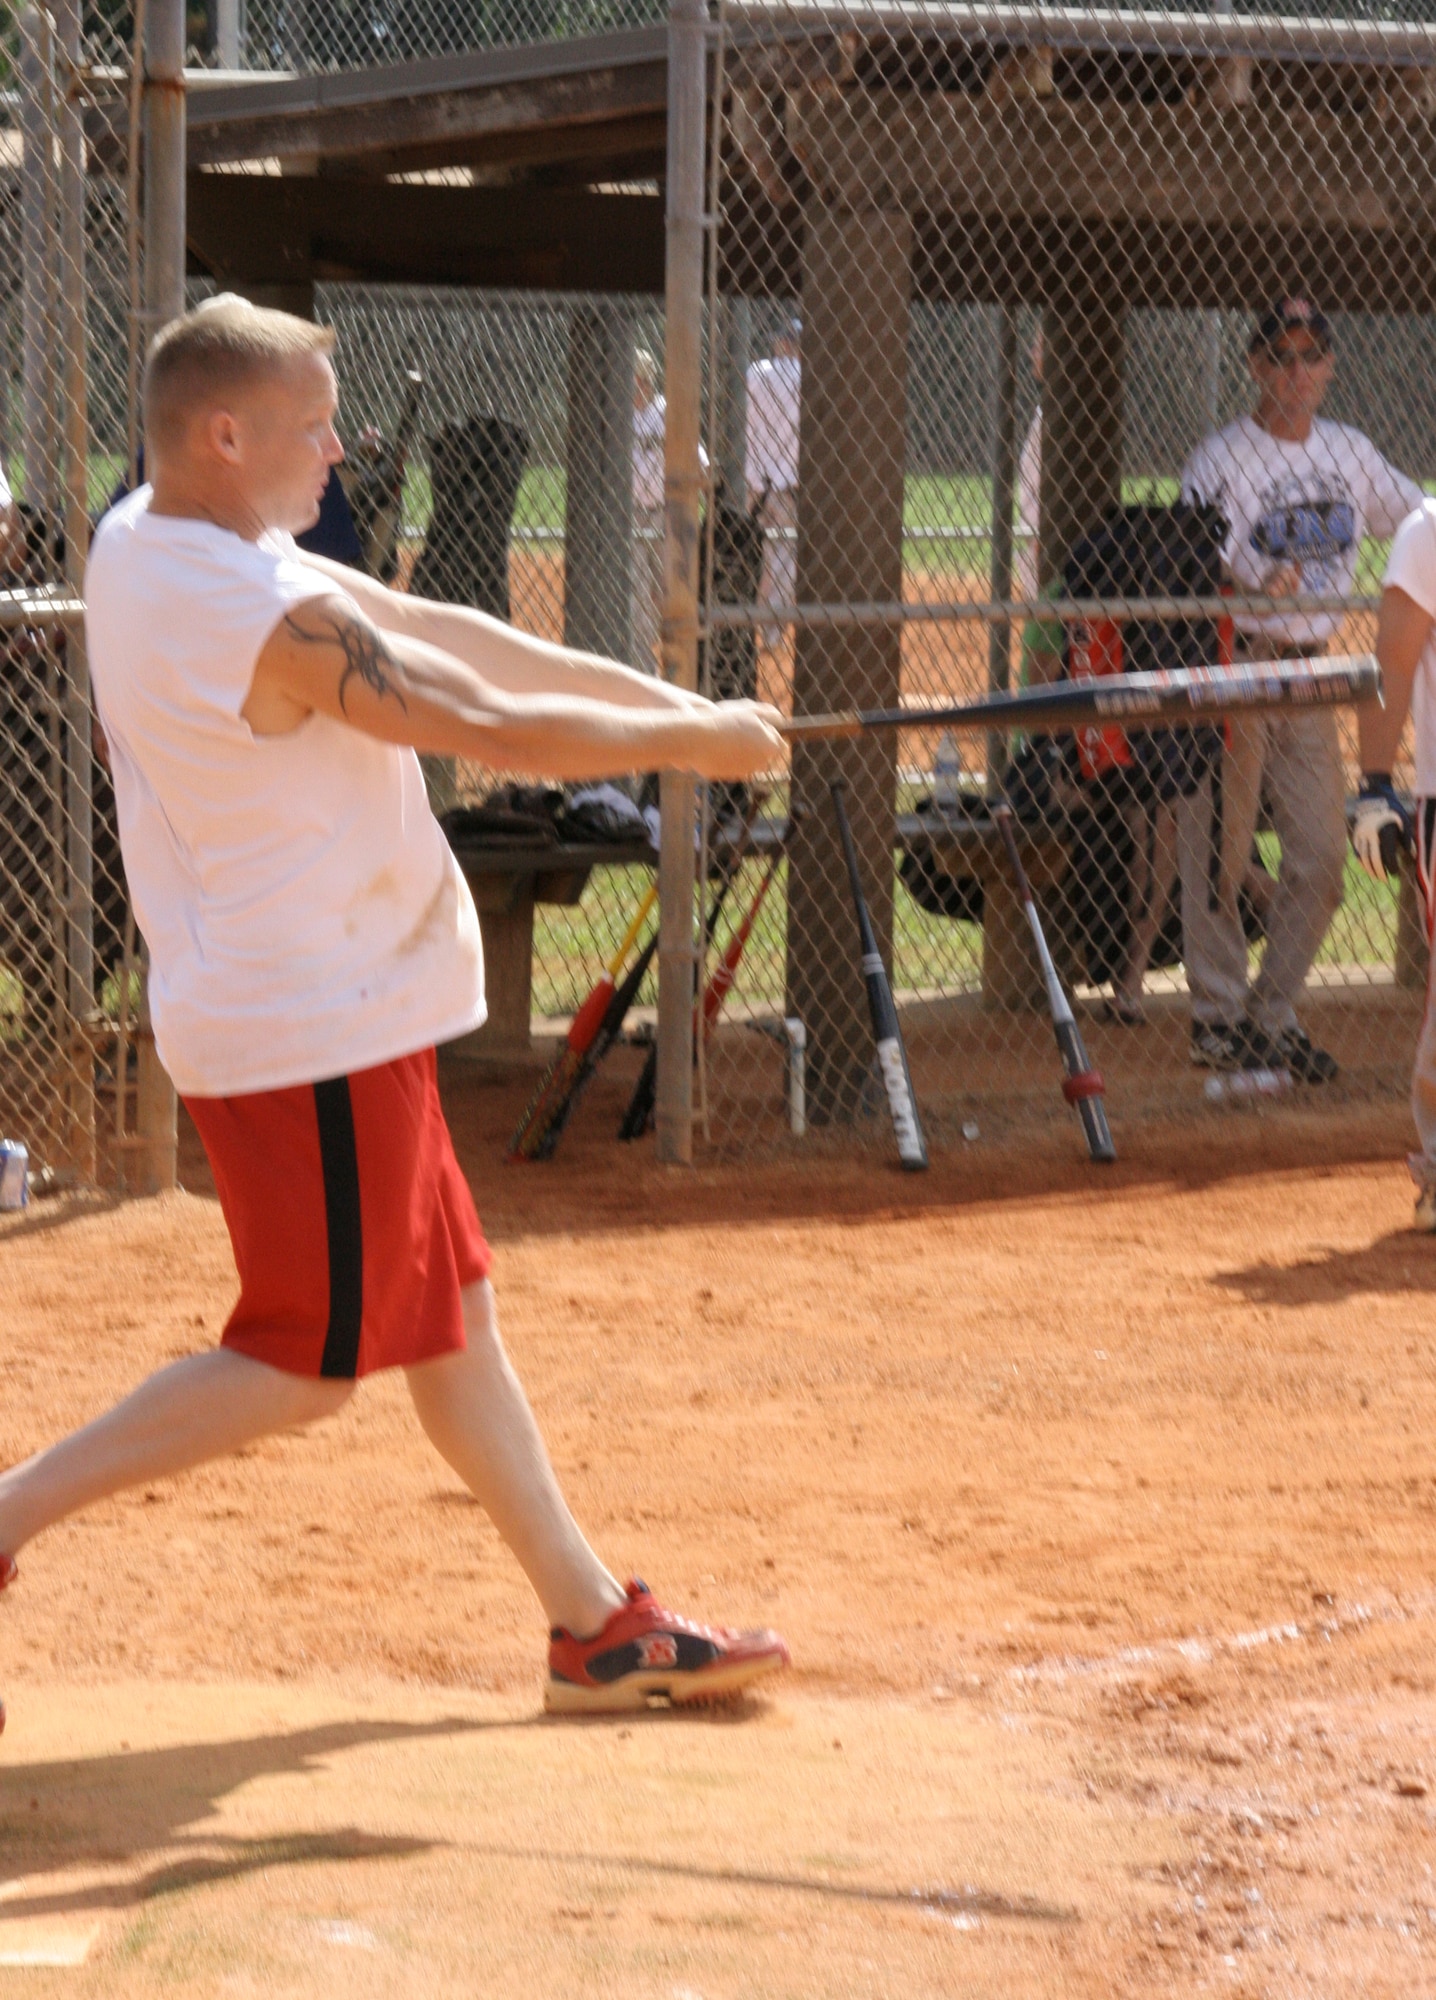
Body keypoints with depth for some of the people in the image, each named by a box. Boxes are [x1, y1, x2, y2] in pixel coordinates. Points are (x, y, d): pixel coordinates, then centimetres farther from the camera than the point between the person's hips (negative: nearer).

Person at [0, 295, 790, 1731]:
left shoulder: (142, 541, 5)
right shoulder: (275, 619, -25)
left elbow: (434, 632, 8)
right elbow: (491, 728, -19)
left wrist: (661, 699, 7)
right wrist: (687, 743, -4)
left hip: (286, 1012, 10)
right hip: (317, 1033, -10)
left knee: (448, 1317, 14)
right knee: (307, 1365, -1)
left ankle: (592, 1624, 22)